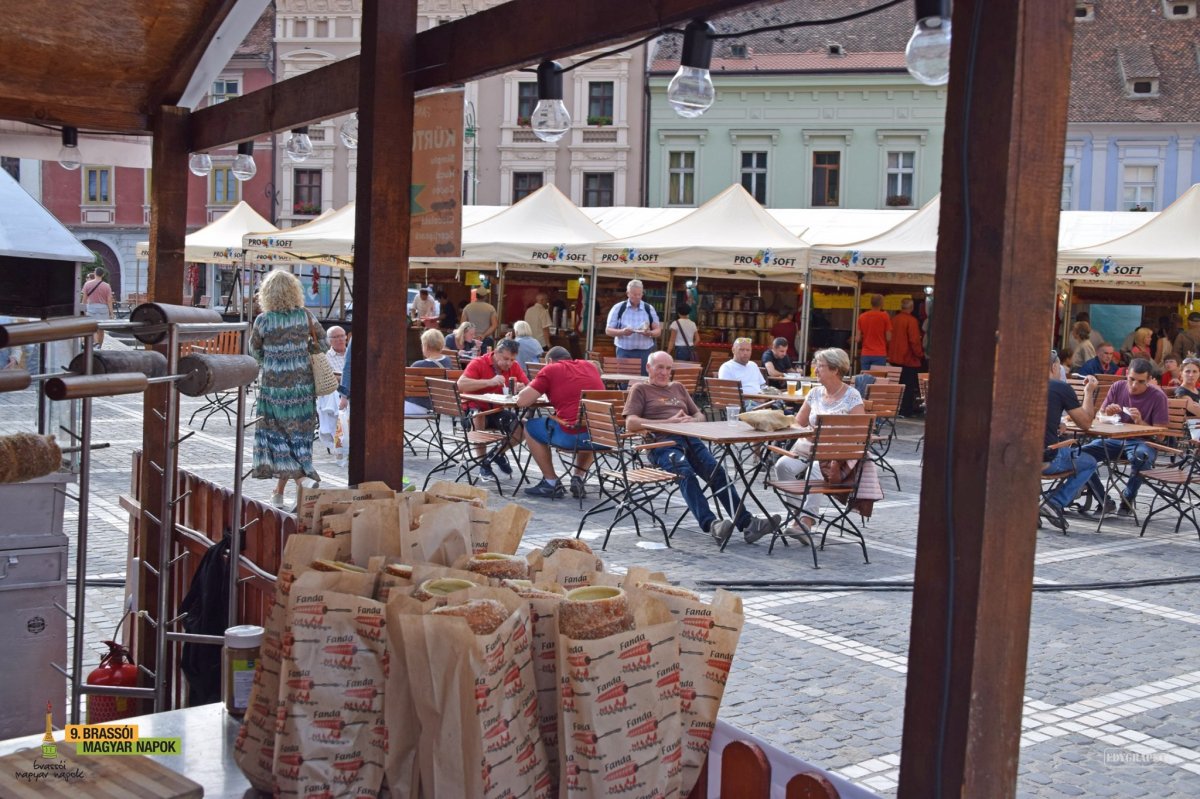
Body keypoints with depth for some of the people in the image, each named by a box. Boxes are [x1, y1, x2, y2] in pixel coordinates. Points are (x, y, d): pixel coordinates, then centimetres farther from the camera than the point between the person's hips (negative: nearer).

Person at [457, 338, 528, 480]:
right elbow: (461, 384, -29)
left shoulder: (514, 366, -1)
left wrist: (520, 387, -30)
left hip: (497, 412, 4)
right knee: (479, 416, -37)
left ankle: (499, 454, 12)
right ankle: (483, 463, -22)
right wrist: (489, 382, -38)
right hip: (476, 410, -4)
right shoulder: (478, 363, -14)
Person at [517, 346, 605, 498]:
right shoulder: (590, 366, 20)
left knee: (530, 427, 22)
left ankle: (552, 484, 23)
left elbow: (522, 401, 4)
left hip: (571, 436, -5)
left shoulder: (550, 369, 5)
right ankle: (578, 479, 26)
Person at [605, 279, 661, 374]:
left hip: (645, 352, 1)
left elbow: (658, 330, 8)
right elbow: (608, 330, 2)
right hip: (624, 352, -1)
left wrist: (649, 333, -16)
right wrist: (622, 332, -19)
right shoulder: (618, 308, 2)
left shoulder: (649, 309, 6)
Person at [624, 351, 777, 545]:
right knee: (686, 473, -34)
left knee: (717, 471, -22)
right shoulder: (640, 389, 17)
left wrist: (693, 420, 5)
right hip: (662, 442, -4)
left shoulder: (678, 387, 33)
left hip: (690, 439, 4)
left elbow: (700, 416, 32)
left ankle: (746, 522, -32)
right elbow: (631, 424, 1)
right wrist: (669, 422, -6)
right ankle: (710, 523, -50)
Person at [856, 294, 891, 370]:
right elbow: (888, 338, -5)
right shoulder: (884, 316, -5)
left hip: (865, 355, 3)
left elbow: (857, 338, 4)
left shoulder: (862, 316, 3)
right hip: (880, 355, -3)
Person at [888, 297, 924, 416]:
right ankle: (906, 411, -2)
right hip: (908, 359, -7)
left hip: (894, 358, 7)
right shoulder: (911, 320, -13)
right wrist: (920, 354, -6)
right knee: (909, 387, -1)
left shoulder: (894, 319, 7)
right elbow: (914, 340, -18)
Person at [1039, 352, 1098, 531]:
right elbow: (1085, 423, 7)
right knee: (1089, 462, 20)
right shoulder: (1062, 388, -2)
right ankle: (1055, 504, 2)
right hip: (1044, 459, -6)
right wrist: (1089, 392, 18)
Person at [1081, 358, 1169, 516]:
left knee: (1141, 457, -40)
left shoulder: (1158, 396, -7)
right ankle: (1105, 501, -11)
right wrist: (1107, 413, -15)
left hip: (1143, 442, -4)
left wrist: (1140, 422, -25)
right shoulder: (1117, 387, 2)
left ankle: (1127, 501, -15)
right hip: (1115, 439, 4)